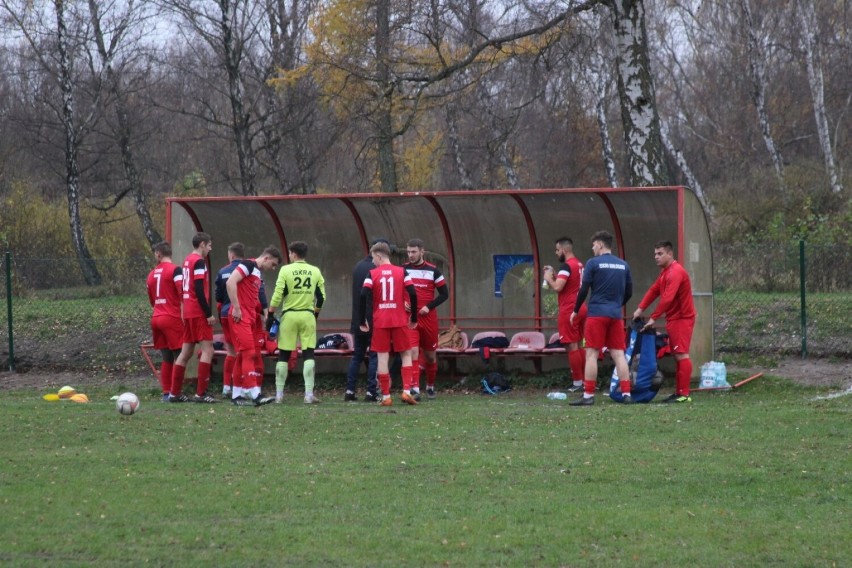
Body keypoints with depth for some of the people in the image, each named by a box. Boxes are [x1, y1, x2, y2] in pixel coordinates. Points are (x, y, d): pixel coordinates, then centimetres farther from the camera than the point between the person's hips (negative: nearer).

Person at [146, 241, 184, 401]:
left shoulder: (152, 274, 13)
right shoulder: (174, 270, -8)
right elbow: (183, 292, -18)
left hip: (156, 318, 6)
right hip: (172, 318, -6)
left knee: (167, 358, 11)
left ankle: (166, 393, 8)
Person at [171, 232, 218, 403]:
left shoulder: (187, 260, 15)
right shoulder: (199, 262, -12)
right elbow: (199, 290, -19)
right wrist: (208, 313, -18)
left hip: (188, 311, 9)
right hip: (199, 312, -9)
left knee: (186, 352, 11)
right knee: (207, 350, -8)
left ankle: (175, 393, 12)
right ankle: (200, 393, -12)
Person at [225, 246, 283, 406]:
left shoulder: (258, 273, 21)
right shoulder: (248, 265, -8)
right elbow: (230, 282, -19)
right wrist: (236, 308, -20)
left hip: (249, 317, 10)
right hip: (240, 316, -10)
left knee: (242, 355, 9)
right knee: (249, 353, -14)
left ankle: (237, 395, 13)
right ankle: (255, 394, -20)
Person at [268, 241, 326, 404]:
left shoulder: (286, 270, -4)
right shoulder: (315, 272, 5)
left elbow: (277, 295, -8)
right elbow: (321, 297, 8)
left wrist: (270, 314, 0)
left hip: (289, 315, -2)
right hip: (308, 315, 2)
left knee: (283, 355, 6)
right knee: (308, 355, 2)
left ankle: (279, 394, 7)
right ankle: (309, 394, -6)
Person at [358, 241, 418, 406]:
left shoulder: (372, 274, 0)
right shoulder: (401, 272, 2)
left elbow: (364, 296, -10)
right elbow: (413, 294, -5)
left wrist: (362, 321, -4)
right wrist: (414, 318, 4)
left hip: (379, 322, -1)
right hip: (400, 321, 1)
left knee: (382, 356, 4)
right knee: (406, 355, 10)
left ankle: (386, 396, 2)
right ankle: (406, 391, -4)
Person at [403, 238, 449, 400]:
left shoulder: (433, 270, 0)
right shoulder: (403, 270, 3)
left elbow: (444, 294, 3)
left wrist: (429, 307, -9)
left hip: (428, 317, 0)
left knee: (430, 355, 11)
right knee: (413, 352, -16)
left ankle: (430, 386, 32)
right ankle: (415, 389, -21)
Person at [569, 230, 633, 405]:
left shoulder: (593, 263, -5)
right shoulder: (623, 265, 10)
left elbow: (583, 290, -6)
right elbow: (629, 292, 14)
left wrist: (576, 311, 6)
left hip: (597, 314, -5)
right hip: (616, 315, 5)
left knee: (592, 354, -3)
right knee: (618, 354, 6)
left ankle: (588, 395, -6)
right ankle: (626, 393, 0)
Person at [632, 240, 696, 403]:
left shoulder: (676, 272, -18)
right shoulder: (665, 272, 15)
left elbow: (667, 298, -24)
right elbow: (654, 291, 14)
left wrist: (653, 318, -22)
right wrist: (641, 309, 3)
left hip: (682, 319, -10)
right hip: (673, 319, 10)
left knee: (681, 355, -13)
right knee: (677, 356, 11)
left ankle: (684, 394, -16)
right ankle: (678, 392, 14)